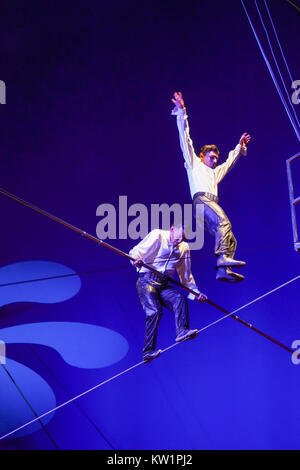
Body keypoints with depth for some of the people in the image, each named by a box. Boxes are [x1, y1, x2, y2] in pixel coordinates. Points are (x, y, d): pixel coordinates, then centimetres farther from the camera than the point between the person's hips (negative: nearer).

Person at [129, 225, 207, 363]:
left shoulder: (184, 248, 13)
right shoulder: (157, 236, -4)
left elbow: (186, 274, 22)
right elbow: (135, 251, -9)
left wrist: (196, 292, 17)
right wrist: (136, 259, -32)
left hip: (163, 285, 5)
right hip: (146, 281, -5)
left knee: (180, 298, -22)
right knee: (155, 311, -21)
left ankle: (182, 331, -30)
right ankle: (148, 351, -19)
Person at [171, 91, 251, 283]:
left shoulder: (216, 172, 39)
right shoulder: (194, 163, 22)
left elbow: (230, 160, 55)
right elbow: (185, 139, 18)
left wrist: (240, 146, 57)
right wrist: (181, 112, 15)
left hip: (213, 203, 7)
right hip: (201, 199, -7)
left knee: (230, 239, -11)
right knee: (223, 221, -33)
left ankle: (223, 271, -25)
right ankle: (223, 258, -46)